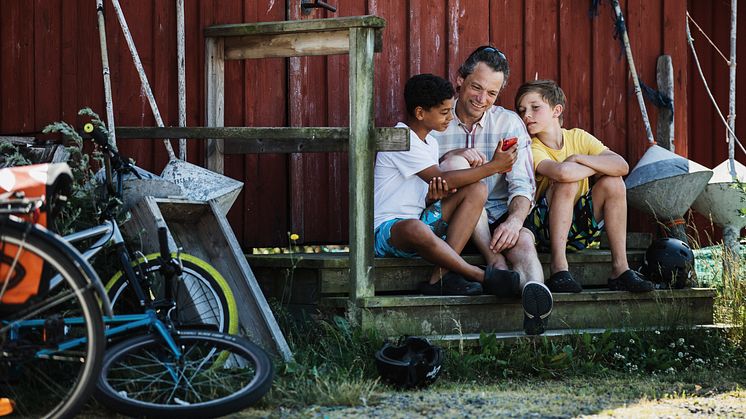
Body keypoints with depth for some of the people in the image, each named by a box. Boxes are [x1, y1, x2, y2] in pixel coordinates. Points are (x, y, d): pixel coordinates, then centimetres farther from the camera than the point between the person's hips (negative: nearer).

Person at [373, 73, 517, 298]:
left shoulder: (430, 143, 16)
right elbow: (442, 179, -21)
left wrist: (434, 195, -12)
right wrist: (493, 166, -14)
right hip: (386, 229, -9)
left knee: (477, 190, -8)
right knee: (415, 229, -45)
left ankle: (441, 276, -22)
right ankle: (481, 276, -25)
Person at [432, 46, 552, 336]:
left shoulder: (509, 123, 8)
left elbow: (522, 184, -3)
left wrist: (515, 219, -25)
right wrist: (452, 157, -21)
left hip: (497, 220, 1)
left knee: (523, 239, -34)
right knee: (457, 163, -27)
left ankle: (534, 291, -72)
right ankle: (496, 263, -35)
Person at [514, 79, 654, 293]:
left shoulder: (577, 137, 0)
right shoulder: (532, 149, -13)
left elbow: (622, 166, -13)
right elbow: (562, 172, -36)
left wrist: (579, 158, -19)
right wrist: (599, 167, -19)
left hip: (580, 231, 5)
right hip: (545, 227, -4)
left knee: (613, 183, -15)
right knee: (567, 182, -27)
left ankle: (620, 268, -17)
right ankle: (558, 267, -32)